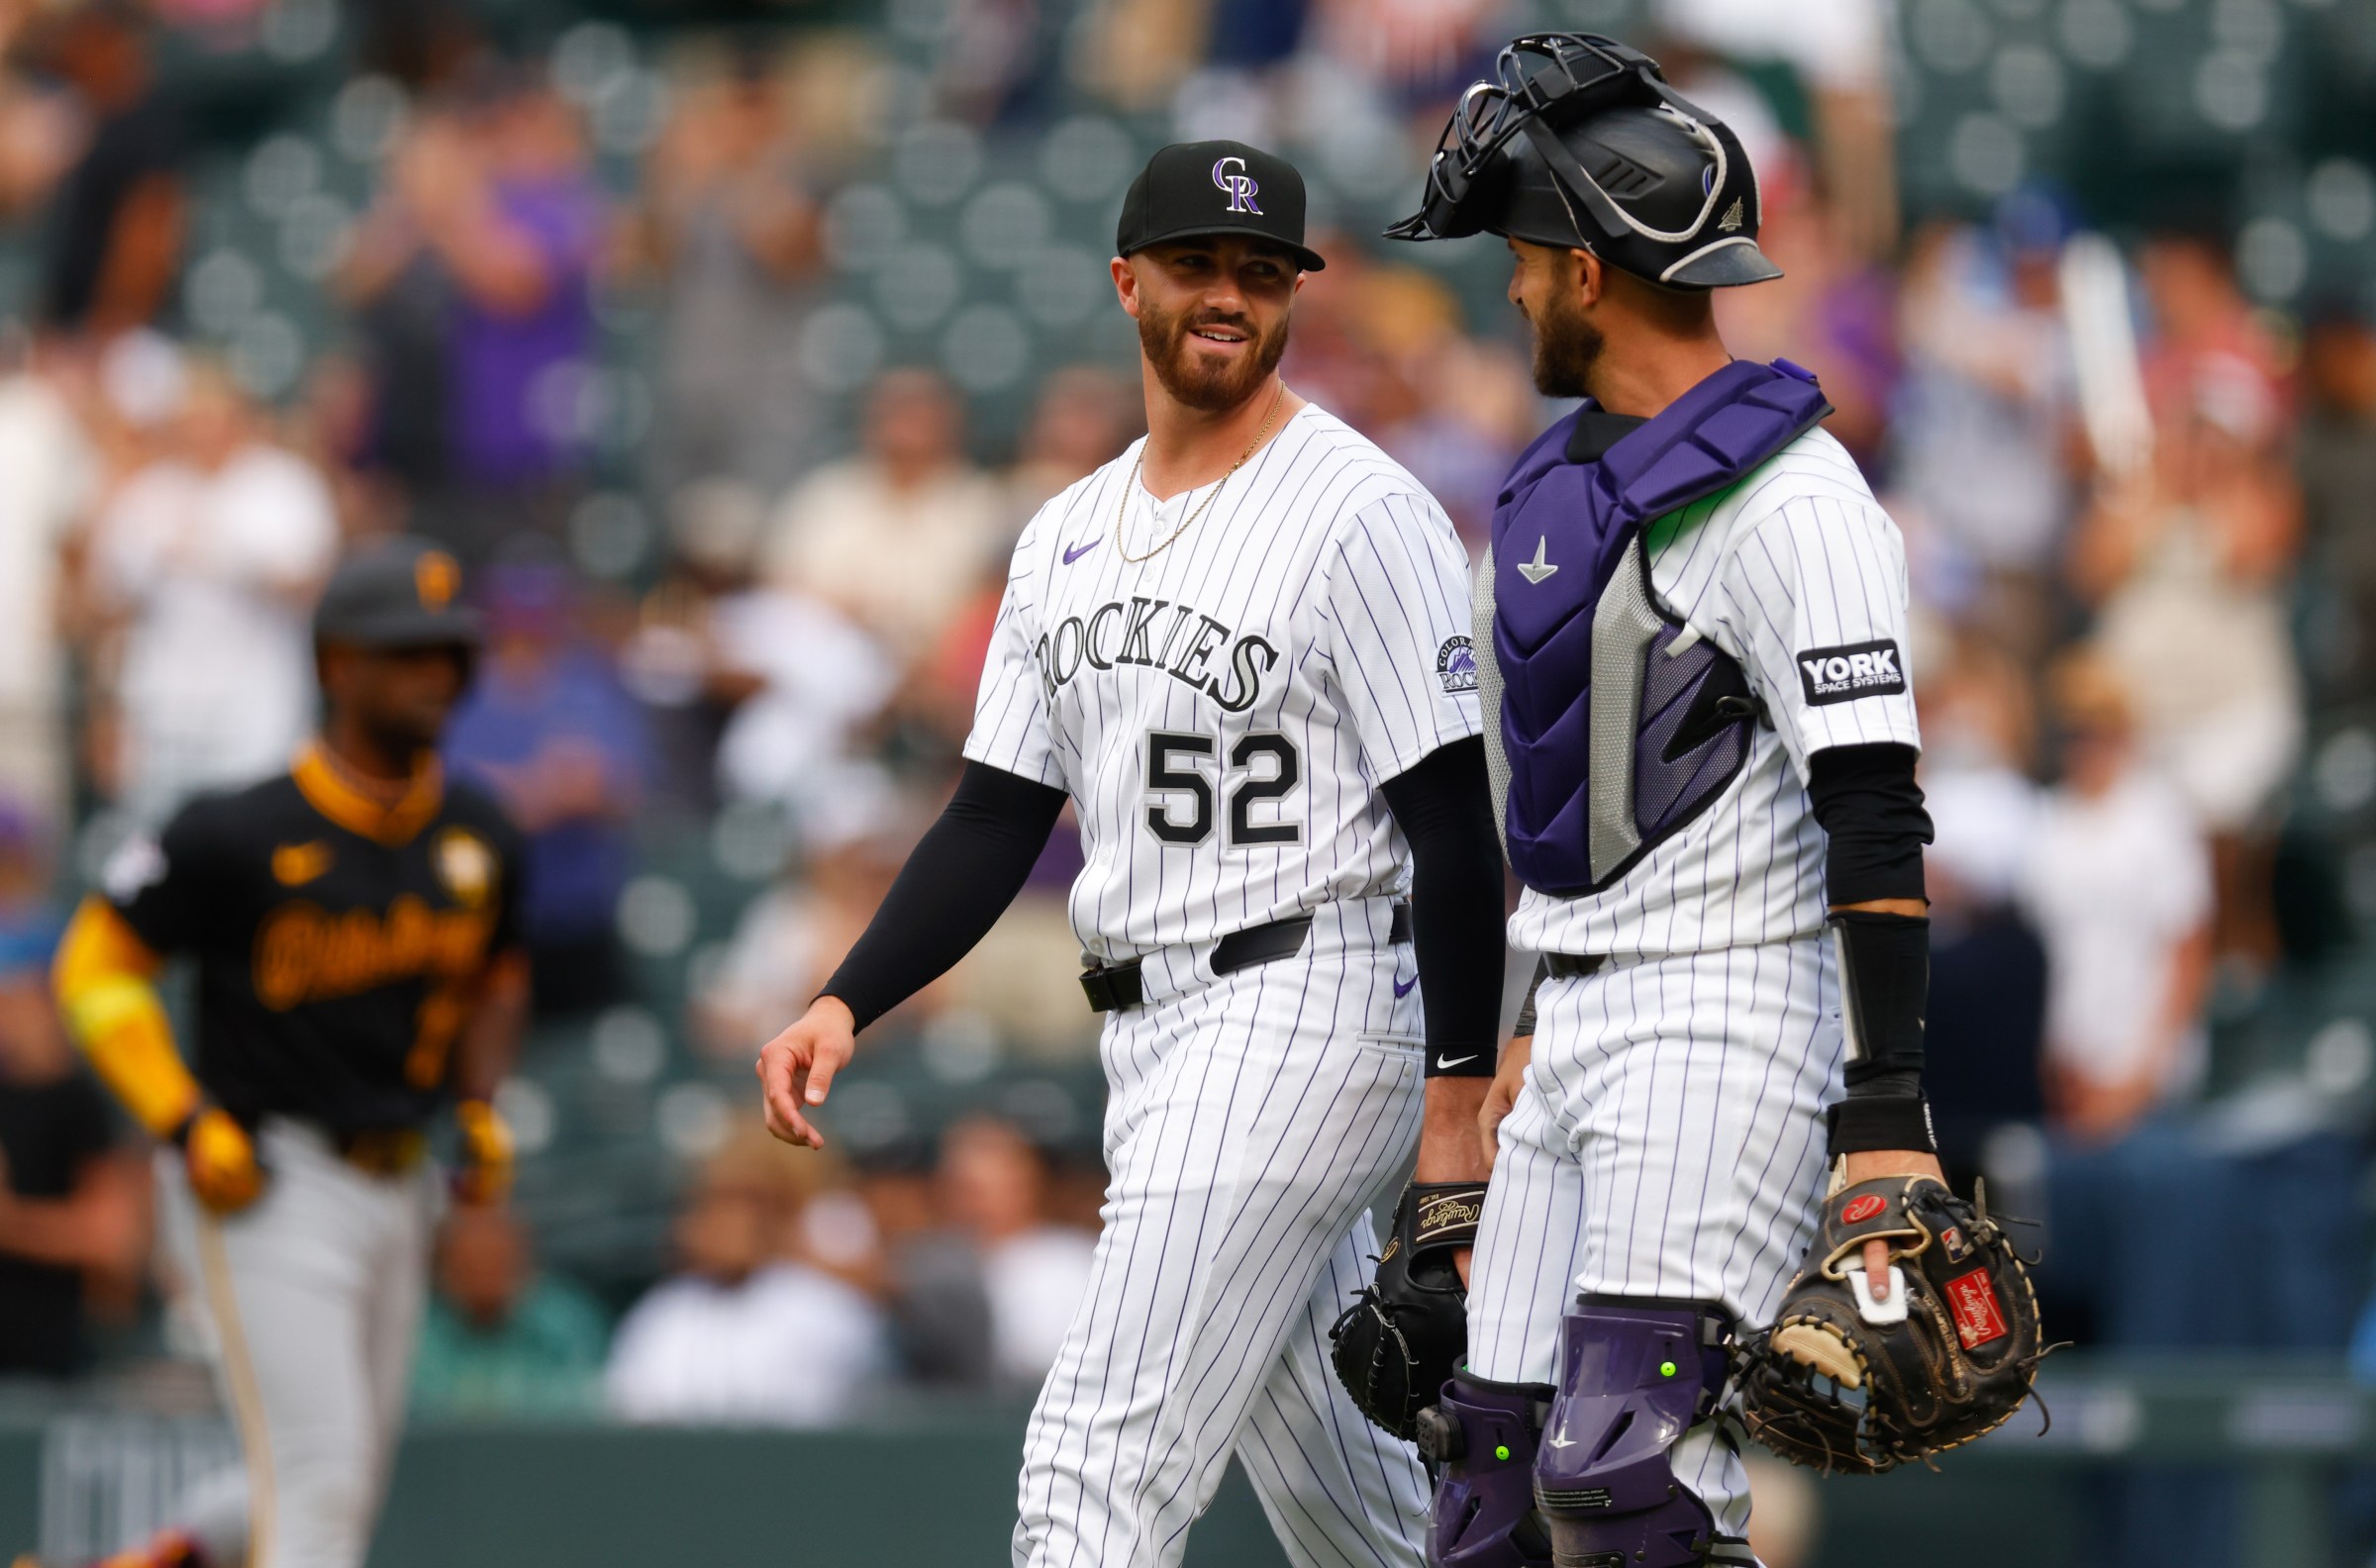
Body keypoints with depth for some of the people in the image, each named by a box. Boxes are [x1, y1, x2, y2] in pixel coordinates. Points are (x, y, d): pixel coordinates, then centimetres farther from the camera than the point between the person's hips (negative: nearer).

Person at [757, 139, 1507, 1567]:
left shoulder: (1364, 514, -10)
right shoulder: (1070, 537, 14)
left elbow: (1453, 824, -13)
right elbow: (999, 821, 14)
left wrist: (1458, 1105, -18)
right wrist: (847, 1006, 0)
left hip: (1304, 1013, -8)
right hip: (1151, 1041, 8)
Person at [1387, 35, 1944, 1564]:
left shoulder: (1785, 500, -15)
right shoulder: (1573, 477, 16)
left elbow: (1873, 817, -20)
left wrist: (1886, 1119, -25)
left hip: (1732, 1023, -9)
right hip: (1587, 1032, 9)